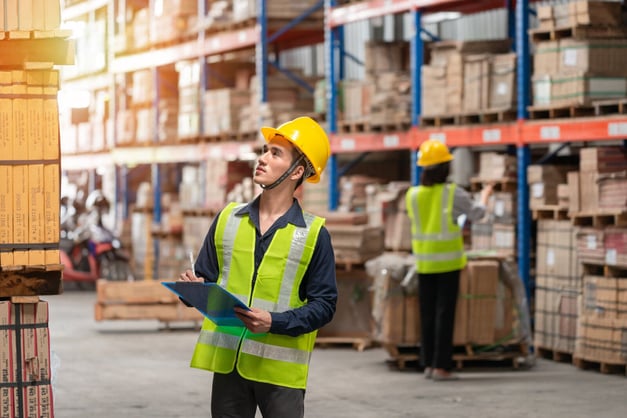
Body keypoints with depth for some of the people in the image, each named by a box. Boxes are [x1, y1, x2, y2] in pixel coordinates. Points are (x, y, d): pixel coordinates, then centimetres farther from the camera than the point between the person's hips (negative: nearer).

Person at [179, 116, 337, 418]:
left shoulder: (313, 234, -3)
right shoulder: (228, 219, 8)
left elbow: (324, 304, -5)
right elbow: (205, 278, 15)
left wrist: (274, 322, -20)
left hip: (280, 367, -3)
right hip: (227, 360, 3)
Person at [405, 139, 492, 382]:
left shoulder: (412, 195, -1)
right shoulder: (453, 193, -11)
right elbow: (477, 213, 2)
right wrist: (484, 196, 23)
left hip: (424, 262, 4)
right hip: (448, 262, -3)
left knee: (427, 314, 10)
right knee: (444, 313, -1)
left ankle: (428, 364, 12)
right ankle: (441, 366, -4)